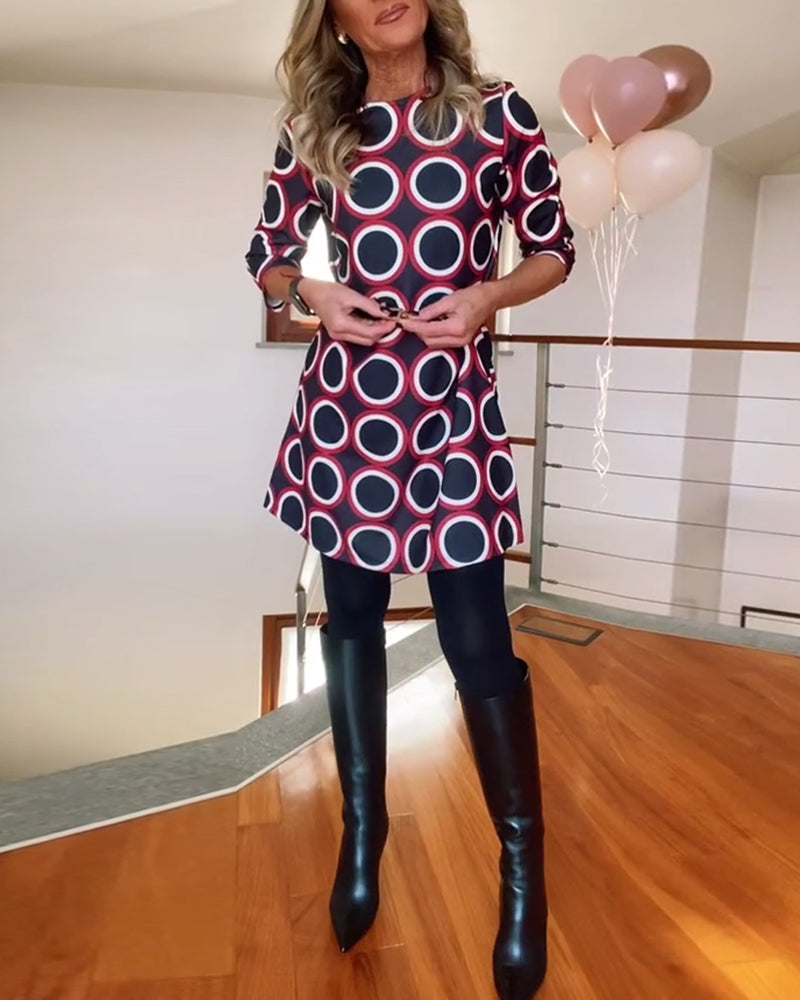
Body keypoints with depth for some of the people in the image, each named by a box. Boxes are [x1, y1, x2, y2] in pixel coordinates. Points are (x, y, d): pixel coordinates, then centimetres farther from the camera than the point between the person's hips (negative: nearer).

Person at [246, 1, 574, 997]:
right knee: (352, 617, 11)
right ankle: (362, 823, 33)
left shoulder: (498, 112, 3)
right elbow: (267, 256, 15)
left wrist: (488, 296, -12)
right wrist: (313, 293, -7)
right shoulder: (314, 130, 8)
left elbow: (554, 250, 7)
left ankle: (522, 860, 20)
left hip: (452, 406, -2)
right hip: (345, 404, 3)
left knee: (477, 639, -3)